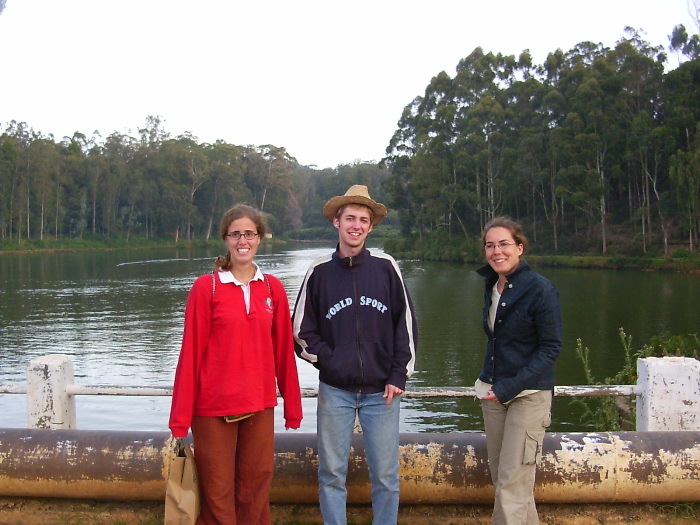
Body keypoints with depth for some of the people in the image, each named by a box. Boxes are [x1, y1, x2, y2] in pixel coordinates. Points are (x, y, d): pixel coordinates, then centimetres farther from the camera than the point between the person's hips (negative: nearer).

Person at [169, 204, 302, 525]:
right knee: (217, 496, 7)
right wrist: (180, 418, -5)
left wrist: (293, 408, 8)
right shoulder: (206, 287, -5)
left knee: (255, 490, 11)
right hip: (214, 406, -3)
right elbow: (191, 351, -5)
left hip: (259, 406, 3)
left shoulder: (273, 288, 4)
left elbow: (283, 351, 7)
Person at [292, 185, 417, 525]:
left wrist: (399, 375, -1)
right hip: (334, 391, 1)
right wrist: (327, 360, -4)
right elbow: (302, 329, 6)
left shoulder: (386, 267, 1)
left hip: (381, 391, 0)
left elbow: (406, 323, 4)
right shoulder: (320, 272, 2)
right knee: (331, 474, 8)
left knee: (386, 475, 5)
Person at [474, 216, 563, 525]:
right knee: (499, 474, 13)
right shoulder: (492, 285, 7)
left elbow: (551, 348, -13)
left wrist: (509, 388, -19)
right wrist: (490, 384, 11)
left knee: (512, 481, -5)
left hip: (528, 394, -7)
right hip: (493, 390, 7)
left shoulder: (540, 289, -14)